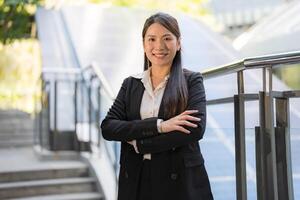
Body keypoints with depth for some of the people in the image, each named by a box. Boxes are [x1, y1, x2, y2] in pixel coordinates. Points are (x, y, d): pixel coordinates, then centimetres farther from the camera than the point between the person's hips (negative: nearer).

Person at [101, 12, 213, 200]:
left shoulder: (192, 81, -1)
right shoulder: (131, 84, 6)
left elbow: (196, 128, -15)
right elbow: (107, 127, -5)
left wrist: (139, 144, -13)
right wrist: (158, 125, -18)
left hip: (181, 180, -2)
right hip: (135, 180, 2)